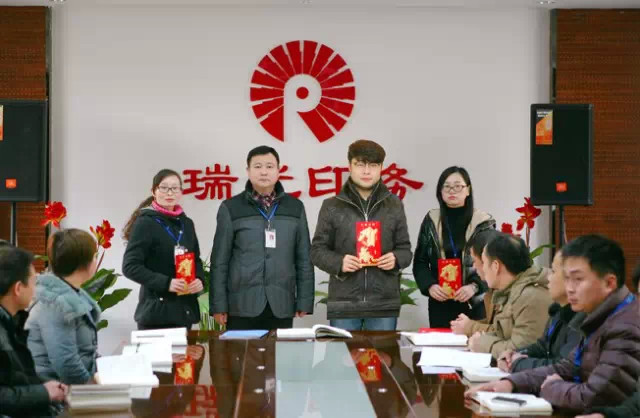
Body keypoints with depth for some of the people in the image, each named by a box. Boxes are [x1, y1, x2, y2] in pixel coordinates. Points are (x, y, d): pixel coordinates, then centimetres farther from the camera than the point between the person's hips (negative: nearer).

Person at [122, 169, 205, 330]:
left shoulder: (186, 223, 14)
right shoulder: (145, 223, -6)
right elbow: (130, 266, -11)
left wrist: (199, 280, 1)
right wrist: (166, 283, -20)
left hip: (185, 310, 6)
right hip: (157, 311, -6)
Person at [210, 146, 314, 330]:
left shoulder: (295, 207, 9)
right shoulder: (231, 208, 3)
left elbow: (304, 258, 10)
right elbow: (220, 261, 2)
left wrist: (304, 301, 4)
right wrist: (218, 305, -2)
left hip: (281, 307, 2)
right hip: (242, 306, -2)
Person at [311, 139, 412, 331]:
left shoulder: (394, 204, 7)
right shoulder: (332, 206, 3)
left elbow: (405, 249, 11)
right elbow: (317, 250, 5)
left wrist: (396, 259, -12)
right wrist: (338, 262, -15)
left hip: (384, 304, 1)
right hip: (343, 303, -1)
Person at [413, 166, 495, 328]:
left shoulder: (483, 222, 1)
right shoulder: (431, 221, 7)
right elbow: (420, 262, 7)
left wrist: (475, 286, -16)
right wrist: (429, 286, -10)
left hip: (475, 302, -2)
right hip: (440, 303, 2)